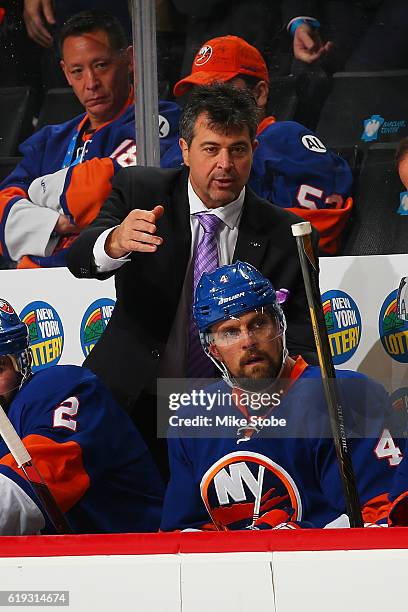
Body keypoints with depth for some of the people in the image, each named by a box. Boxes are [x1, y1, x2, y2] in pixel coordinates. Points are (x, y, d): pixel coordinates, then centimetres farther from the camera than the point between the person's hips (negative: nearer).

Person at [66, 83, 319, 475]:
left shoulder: (286, 236, 1)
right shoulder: (139, 191, 0)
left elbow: (303, 345, 3)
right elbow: (80, 260, -16)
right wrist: (116, 242, -40)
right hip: (129, 401, -1)